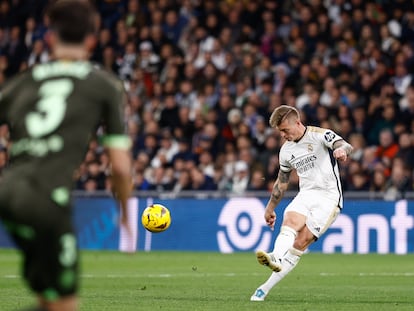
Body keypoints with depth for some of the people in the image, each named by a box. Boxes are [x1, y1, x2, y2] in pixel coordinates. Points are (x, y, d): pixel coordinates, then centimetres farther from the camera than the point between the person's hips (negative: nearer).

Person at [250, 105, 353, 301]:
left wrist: (342, 149, -49)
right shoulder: (286, 150, 14)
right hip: (305, 195, 6)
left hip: (328, 197, -6)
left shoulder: (320, 135, -7)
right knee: (290, 221, -28)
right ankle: (276, 258, -54)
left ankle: (266, 288, -18)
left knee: (300, 243, -15)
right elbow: (281, 182, 27)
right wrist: (270, 208, 31)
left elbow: (346, 146, -25)